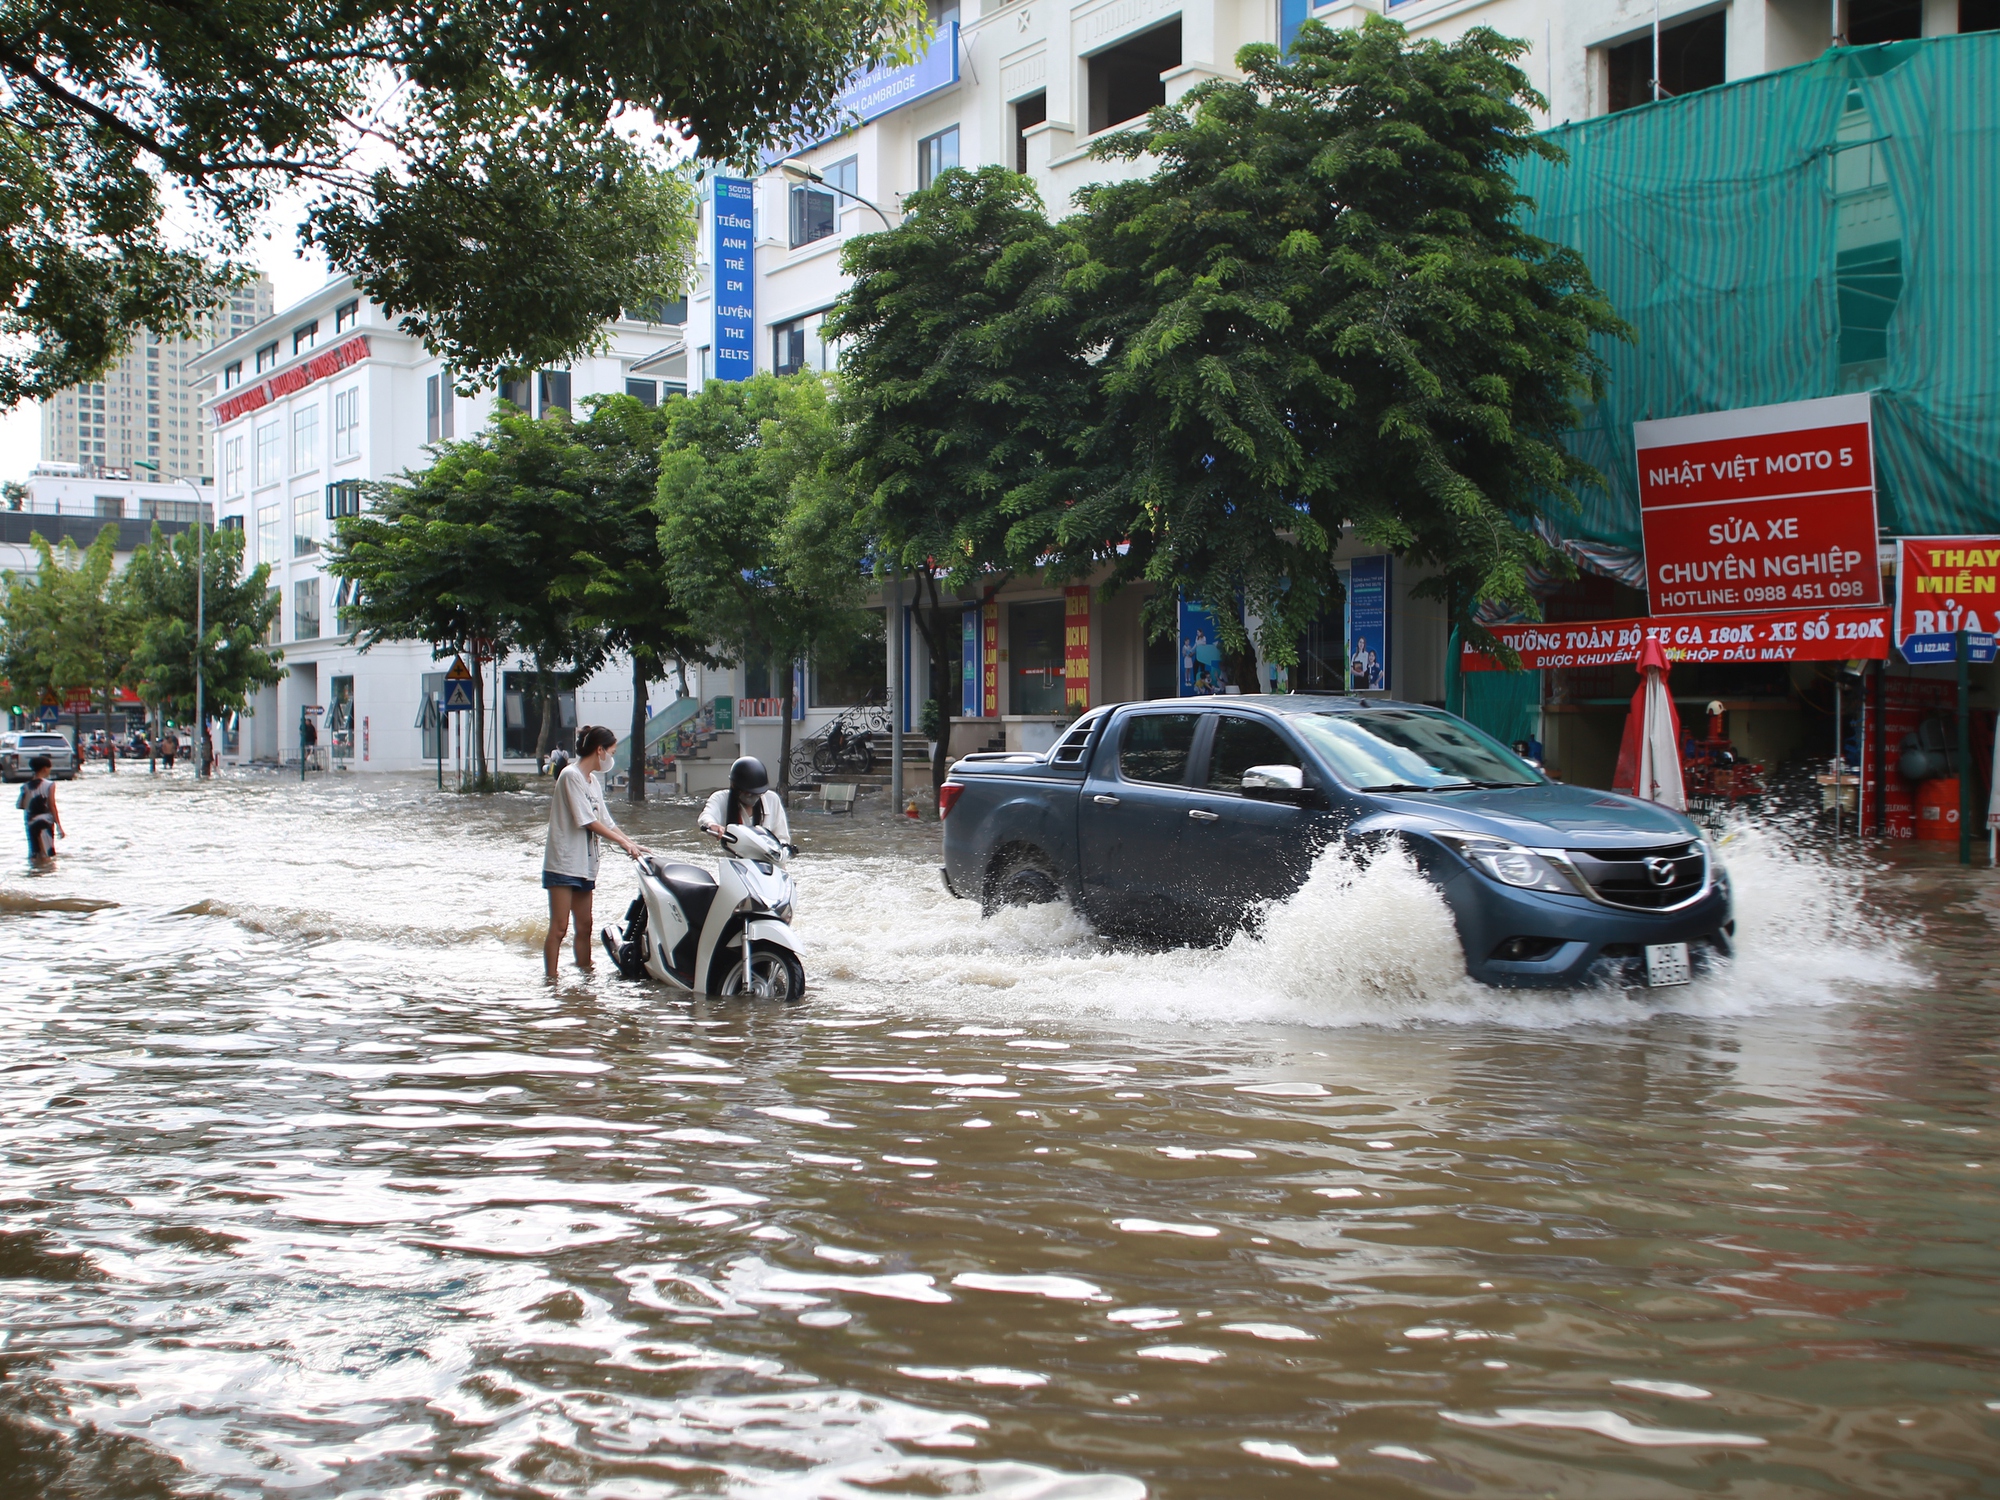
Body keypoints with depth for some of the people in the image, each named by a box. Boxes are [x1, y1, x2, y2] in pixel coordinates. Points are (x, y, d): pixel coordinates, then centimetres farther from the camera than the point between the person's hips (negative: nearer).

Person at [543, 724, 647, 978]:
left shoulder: (593, 781, 16)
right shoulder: (571, 775, -11)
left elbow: (606, 821, 16)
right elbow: (589, 822, -16)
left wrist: (632, 844, 5)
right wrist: (623, 842, -12)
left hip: (584, 865, 9)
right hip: (563, 864, -9)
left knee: (584, 927, 9)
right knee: (559, 927, -8)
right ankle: (551, 981, -5)